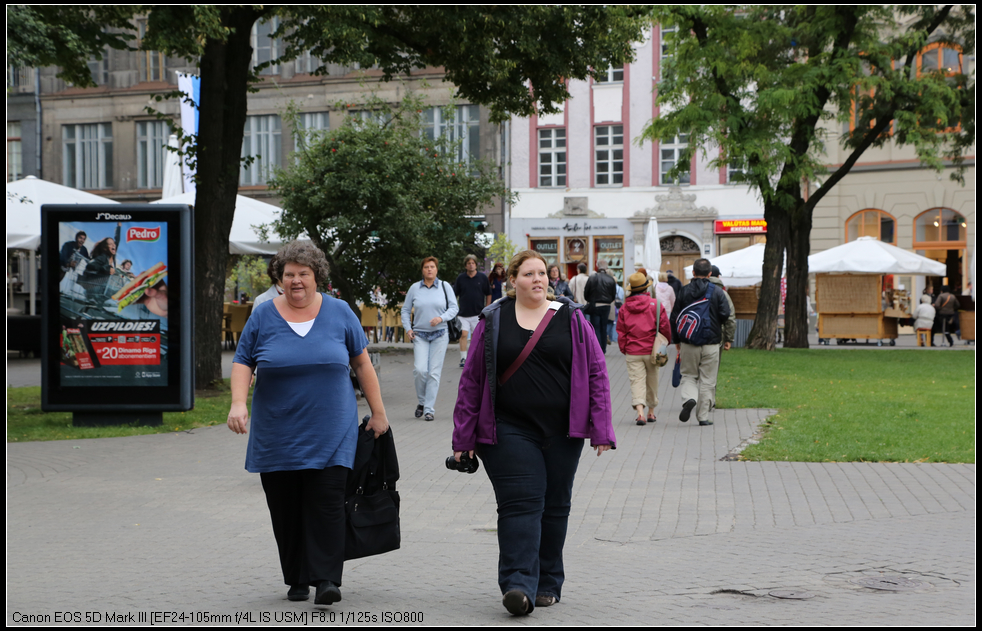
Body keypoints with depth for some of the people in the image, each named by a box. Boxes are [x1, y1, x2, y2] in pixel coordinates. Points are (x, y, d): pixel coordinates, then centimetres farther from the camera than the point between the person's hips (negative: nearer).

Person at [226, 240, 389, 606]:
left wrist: (377, 411, 7)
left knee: (326, 503, -10)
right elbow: (242, 362, 4)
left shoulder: (339, 312, 3)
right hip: (277, 435, 1)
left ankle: (326, 578, -7)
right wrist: (238, 402, -12)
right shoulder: (263, 316, 2)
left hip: (330, 432, -1)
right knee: (285, 509, 5)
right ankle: (297, 579, 18)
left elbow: (361, 363, 8)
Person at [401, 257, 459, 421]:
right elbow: (405, 310, 13)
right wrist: (407, 329, 1)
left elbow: (454, 308, 3)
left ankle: (429, 409, 2)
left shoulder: (445, 287, 5)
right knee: (420, 370, -13)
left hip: (440, 334, 0)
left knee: (434, 372, -4)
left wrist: (441, 318, -15)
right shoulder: (414, 288, 6)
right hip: (419, 335, 0)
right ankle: (421, 402, 11)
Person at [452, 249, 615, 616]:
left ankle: (548, 583, 20)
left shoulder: (571, 318, 6)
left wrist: (601, 428, -3)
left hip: (561, 432, 2)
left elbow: (596, 372, 4)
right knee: (521, 503, -11)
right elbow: (471, 380, 6)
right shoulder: (493, 322, 5)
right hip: (510, 431, -2)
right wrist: (464, 437, 3)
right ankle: (519, 586, -16)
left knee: (554, 506, 8)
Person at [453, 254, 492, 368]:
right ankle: (463, 358, -4)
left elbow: (488, 294, 8)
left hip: (478, 313, 0)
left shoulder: (482, 277, 2)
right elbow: (455, 294, 8)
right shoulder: (460, 278, 3)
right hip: (464, 313, 0)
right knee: (463, 334, -9)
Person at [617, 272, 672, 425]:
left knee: (637, 381, -2)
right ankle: (651, 412, 25)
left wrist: (623, 349, 16)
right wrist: (666, 343, 16)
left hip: (632, 353, 0)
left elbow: (620, 332, 4)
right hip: (651, 351, 0)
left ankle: (640, 412, -21)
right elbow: (665, 328, -2)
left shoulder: (624, 308, 0)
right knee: (652, 381, 14)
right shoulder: (656, 305, -5)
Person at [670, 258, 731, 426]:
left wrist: (676, 340, 14)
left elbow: (674, 318, 3)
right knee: (707, 380, 6)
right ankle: (703, 416, 5)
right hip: (711, 343, -1)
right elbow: (726, 315, -8)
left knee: (689, 375, 13)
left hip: (689, 343, 1)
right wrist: (727, 338, 8)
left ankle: (689, 399, -16)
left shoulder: (684, 291, 1)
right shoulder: (717, 292, -2)